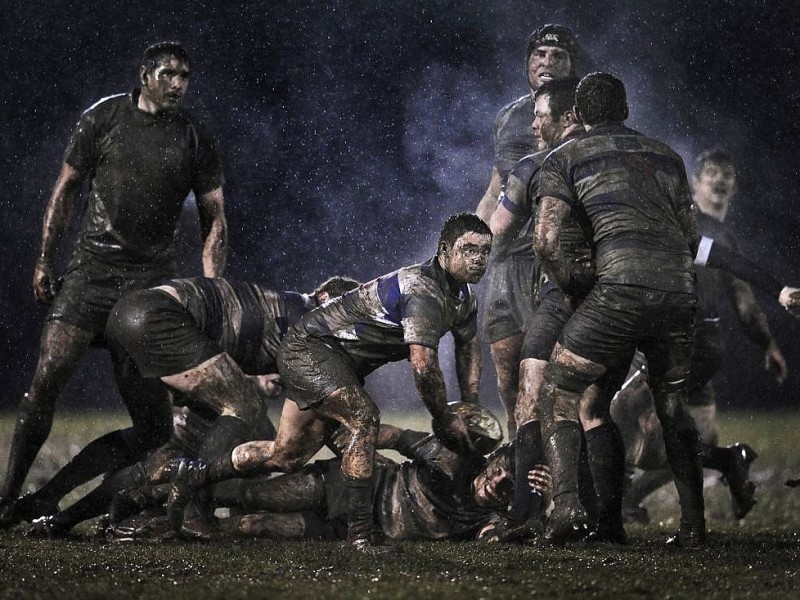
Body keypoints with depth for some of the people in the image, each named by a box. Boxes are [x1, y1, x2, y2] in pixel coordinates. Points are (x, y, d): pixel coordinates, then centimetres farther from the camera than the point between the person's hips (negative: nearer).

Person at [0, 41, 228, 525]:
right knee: (48, 378, -11)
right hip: (92, 266, 0)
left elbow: (215, 218, 9)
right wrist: (45, 260, 6)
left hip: (153, 277, 1)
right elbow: (67, 189, 11)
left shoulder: (194, 139, 6)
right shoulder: (103, 119, 5)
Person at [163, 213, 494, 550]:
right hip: (311, 348, -10)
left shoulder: (464, 297, 3)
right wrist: (445, 420, -20)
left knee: (288, 456, 12)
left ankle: (197, 475, 30)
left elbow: (469, 346, 22)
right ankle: (359, 534, -33)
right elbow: (423, 366, -33)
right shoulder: (424, 292, -29)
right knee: (364, 419, -32)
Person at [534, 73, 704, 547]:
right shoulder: (666, 156, 26)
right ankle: (694, 525, 13)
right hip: (681, 290, 4)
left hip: (621, 284, -4)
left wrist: (576, 288, 15)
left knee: (559, 395, 6)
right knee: (673, 406, 20)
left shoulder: (565, 158, 13)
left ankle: (566, 503, -15)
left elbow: (547, 241, 2)